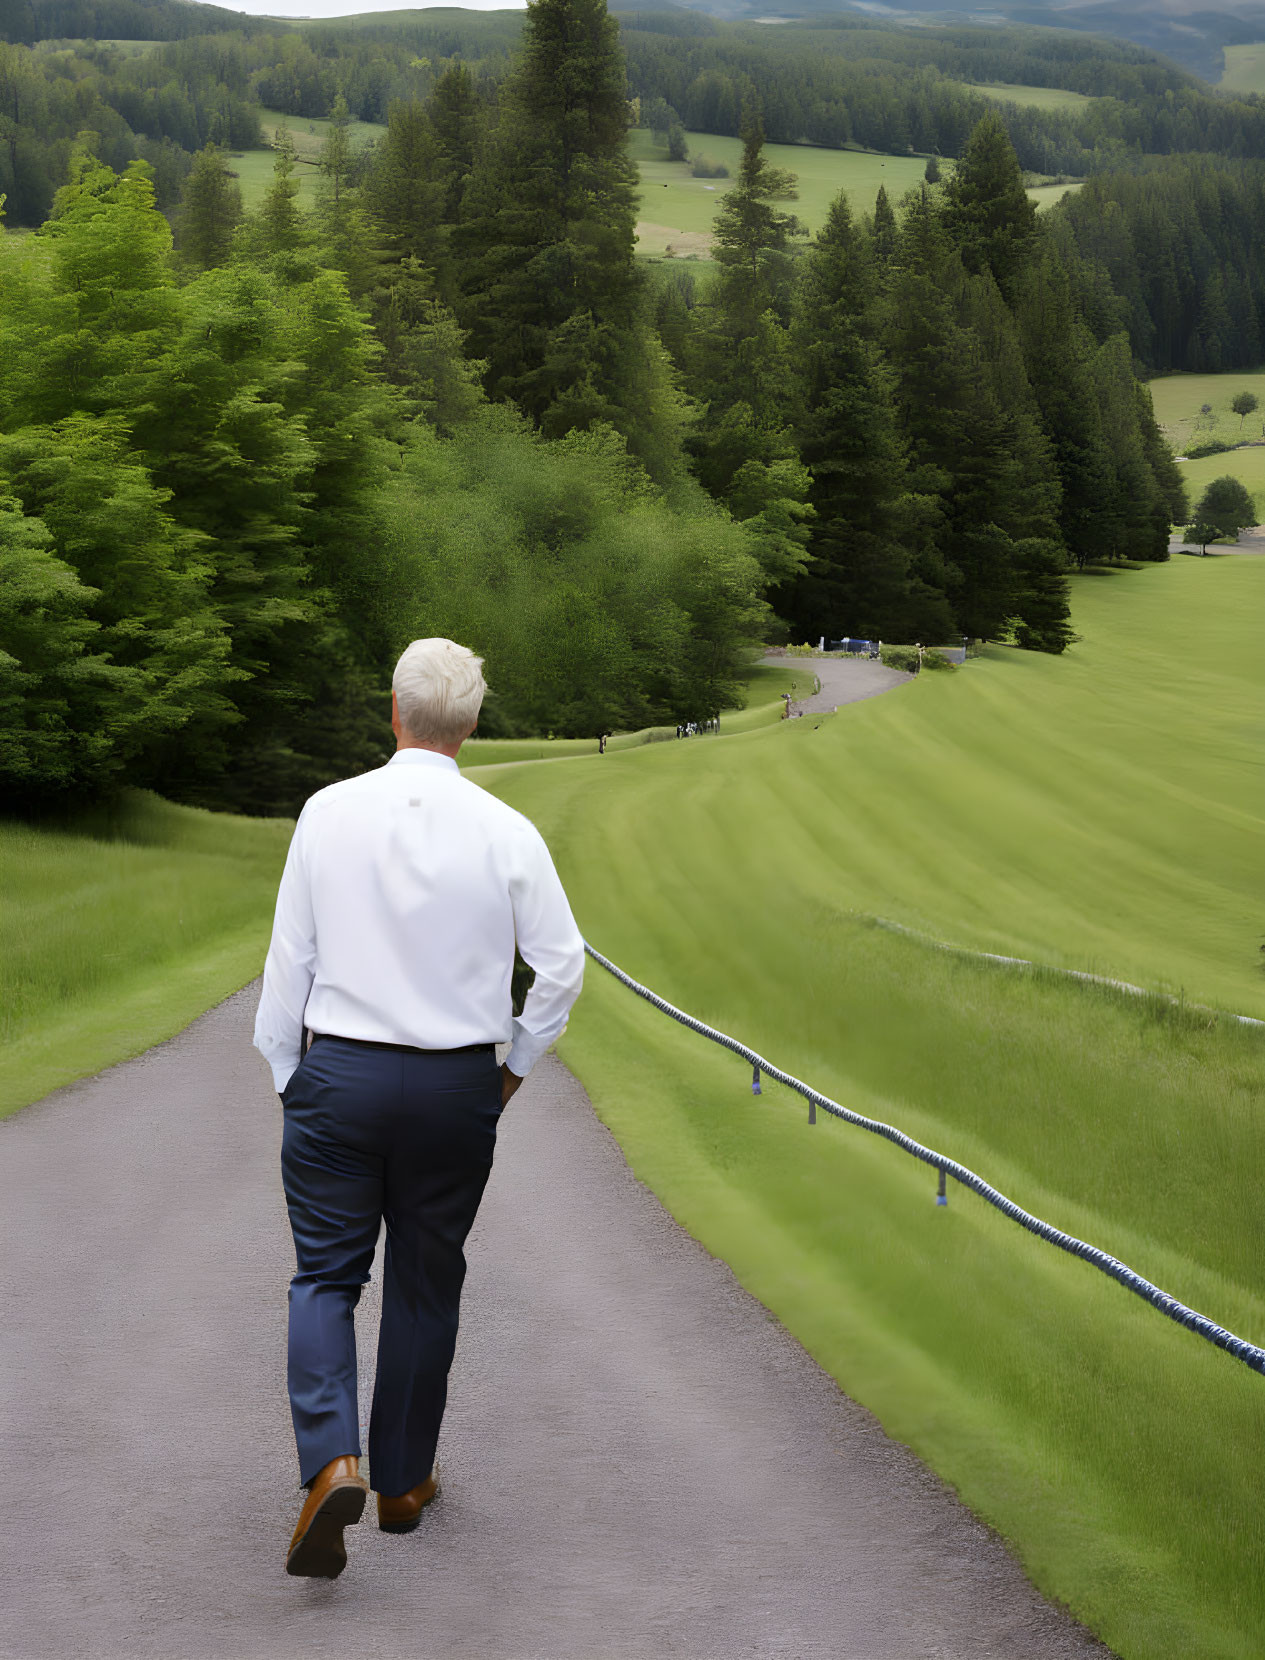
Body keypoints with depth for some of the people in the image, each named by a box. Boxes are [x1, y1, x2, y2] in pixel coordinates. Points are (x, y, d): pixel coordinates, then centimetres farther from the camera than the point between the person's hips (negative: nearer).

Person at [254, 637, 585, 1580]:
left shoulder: (330, 813, -6)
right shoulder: (506, 833, -7)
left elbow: (291, 955, -2)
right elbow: (563, 965, -3)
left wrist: (285, 1072, 9)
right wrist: (519, 1062, 12)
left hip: (338, 1075, -1)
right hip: (457, 1086, 1)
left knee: (326, 1274, 8)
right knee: (426, 1282, 15)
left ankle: (332, 1462, -13)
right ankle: (405, 1481, 25)